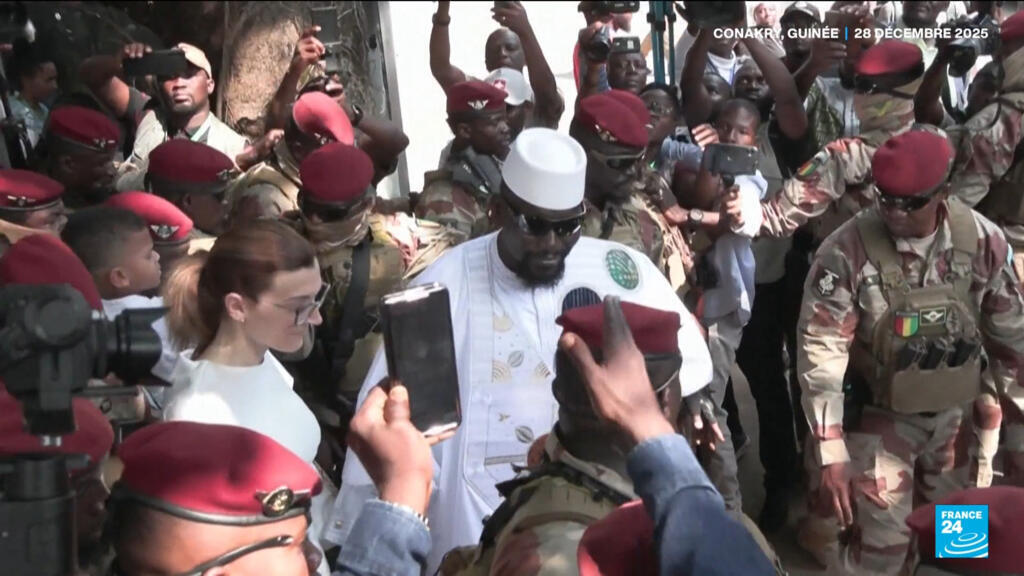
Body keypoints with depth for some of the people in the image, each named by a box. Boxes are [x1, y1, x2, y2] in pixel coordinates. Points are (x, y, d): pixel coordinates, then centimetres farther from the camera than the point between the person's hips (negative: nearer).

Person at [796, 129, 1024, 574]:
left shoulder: (983, 240, -13)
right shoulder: (846, 252, -23)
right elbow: (821, 354, -20)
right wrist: (831, 454, -20)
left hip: (954, 413, 4)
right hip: (879, 415, -3)